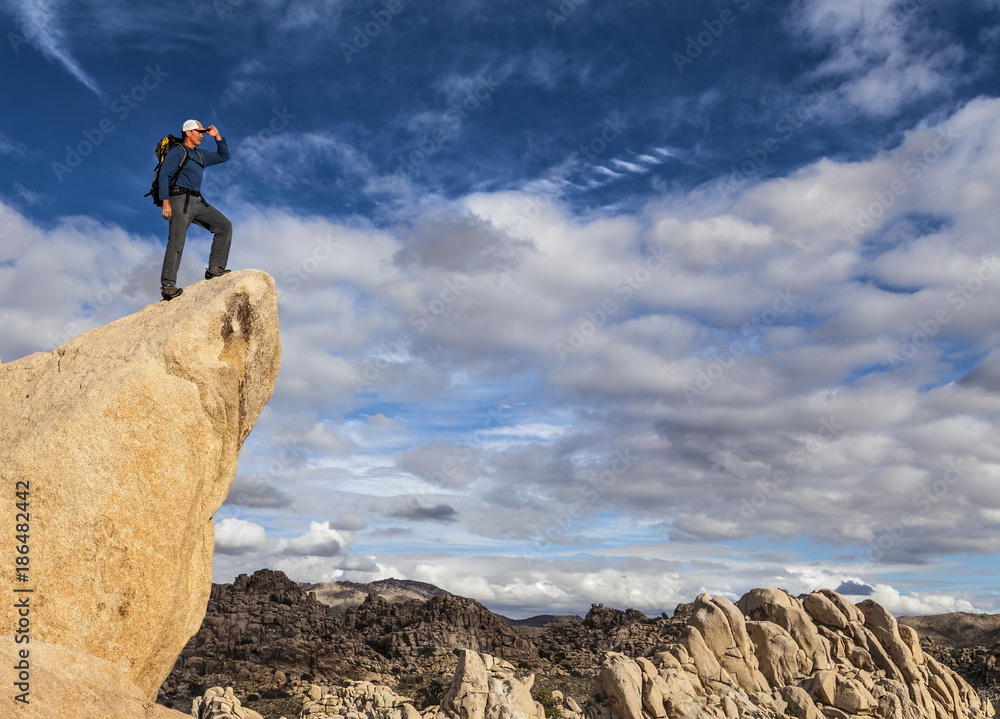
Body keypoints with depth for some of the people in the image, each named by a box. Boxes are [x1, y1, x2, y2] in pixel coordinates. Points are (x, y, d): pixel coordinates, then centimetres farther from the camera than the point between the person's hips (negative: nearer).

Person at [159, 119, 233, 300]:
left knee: (224, 226, -3)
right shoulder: (177, 152, 0)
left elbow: (224, 156, 33)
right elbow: (163, 175, -8)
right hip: (180, 200, -8)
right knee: (176, 243, -16)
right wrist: (165, 202, -18)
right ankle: (168, 285, -18)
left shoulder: (201, 155, 23)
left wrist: (217, 137, 19)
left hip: (197, 202, 8)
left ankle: (215, 269, -5)